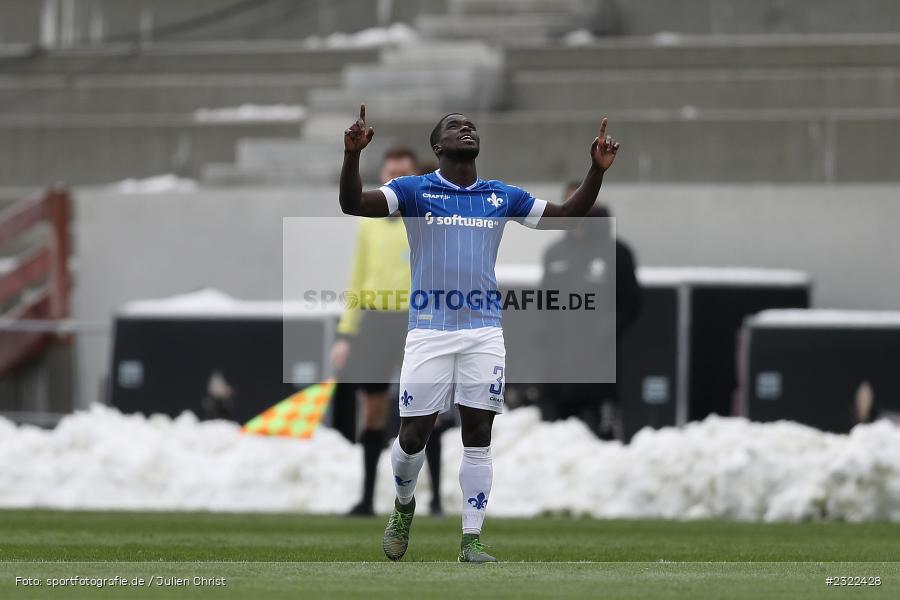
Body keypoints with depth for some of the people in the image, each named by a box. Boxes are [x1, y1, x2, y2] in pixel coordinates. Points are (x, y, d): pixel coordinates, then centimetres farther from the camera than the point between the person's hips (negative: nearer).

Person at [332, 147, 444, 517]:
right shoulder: (370, 223, 14)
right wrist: (346, 333, 12)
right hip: (375, 320, 3)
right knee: (373, 409, 4)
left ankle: (436, 496, 4)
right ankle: (367, 498, 11)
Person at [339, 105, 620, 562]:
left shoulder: (501, 196, 11)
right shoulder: (414, 190, 1)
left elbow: (568, 215, 17)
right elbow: (352, 204, -12)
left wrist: (597, 170, 4)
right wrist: (353, 154, -29)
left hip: (484, 332, 2)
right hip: (429, 331, -2)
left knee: (478, 436, -1)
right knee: (413, 435, 0)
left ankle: (471, 542, 3)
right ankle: (404, 506, 29)